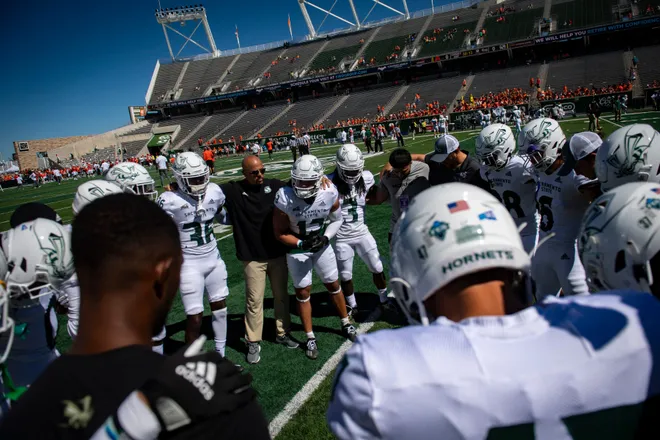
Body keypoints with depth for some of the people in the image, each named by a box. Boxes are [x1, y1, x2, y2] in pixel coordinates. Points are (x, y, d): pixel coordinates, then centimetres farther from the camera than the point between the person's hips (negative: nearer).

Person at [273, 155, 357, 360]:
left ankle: (346, 324, 37)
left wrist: (325, 237, -19)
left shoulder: (329, 194, -22)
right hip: (297, 247, -2)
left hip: (322, 244, 2)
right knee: (303, 292, 4)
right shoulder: (285, 199, -28)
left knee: (333, 285, 14)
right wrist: (301, 244, -28)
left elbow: (336, 220, -3)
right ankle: (310, 338, 21)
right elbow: (280, 233, -16)